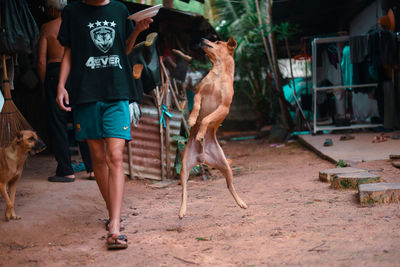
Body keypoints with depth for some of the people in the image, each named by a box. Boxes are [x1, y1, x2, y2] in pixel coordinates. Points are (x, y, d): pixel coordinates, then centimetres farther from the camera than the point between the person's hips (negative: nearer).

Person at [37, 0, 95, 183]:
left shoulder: (46, 28, 1)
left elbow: (41, 59, -3)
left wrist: (44, 85, 2)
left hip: (55, 72, -3)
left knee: (58, 124, 2)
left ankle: (66, 171, 2)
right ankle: (93, 169, 7)